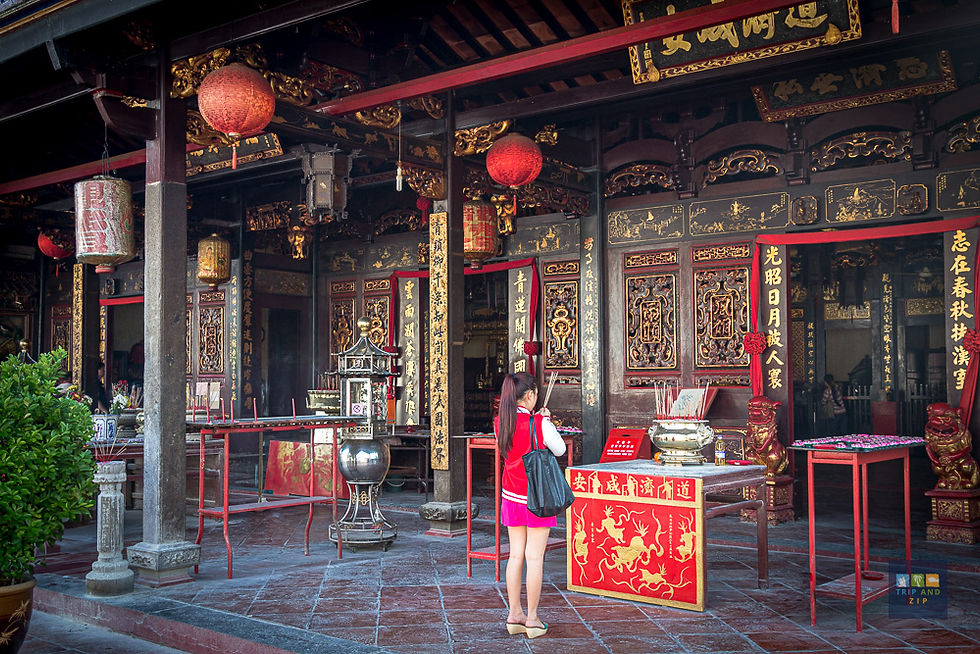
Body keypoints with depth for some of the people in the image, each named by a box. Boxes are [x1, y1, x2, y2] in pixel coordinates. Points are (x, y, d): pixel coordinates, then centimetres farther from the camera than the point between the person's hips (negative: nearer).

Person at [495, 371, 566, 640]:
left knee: (516, 554, 12)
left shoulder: (500, 423, -1)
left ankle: (514, 615, 18)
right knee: (535, 557, 1)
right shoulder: (540, 424, -17)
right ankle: (532, 619, 8)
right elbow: (560, 450, -3)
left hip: (511, 496, 5)